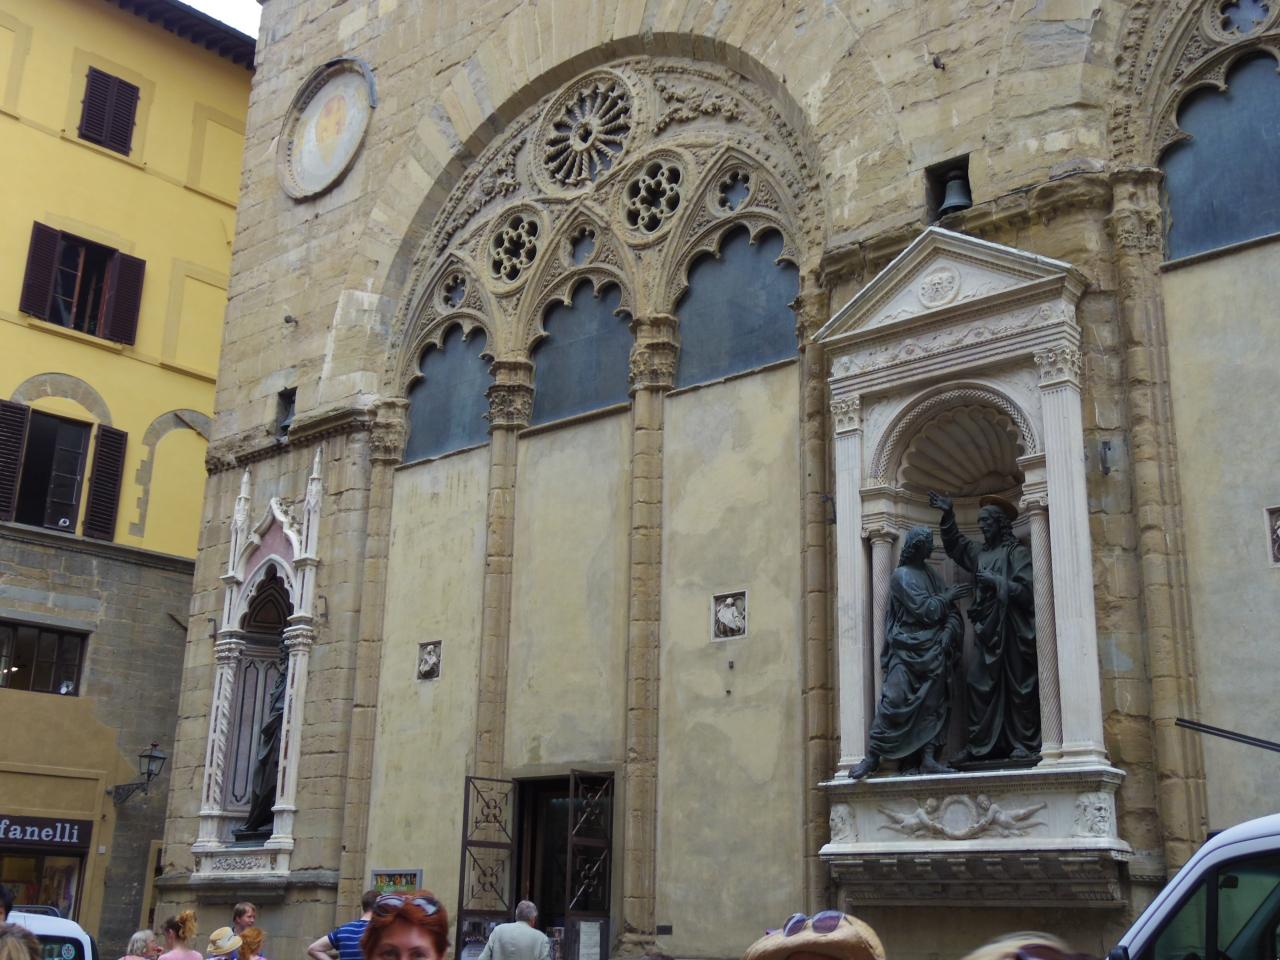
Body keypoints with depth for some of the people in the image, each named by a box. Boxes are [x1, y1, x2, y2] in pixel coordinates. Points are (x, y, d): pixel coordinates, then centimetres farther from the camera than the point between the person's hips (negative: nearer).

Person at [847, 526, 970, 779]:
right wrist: (947, 596, 2)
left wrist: (948, 635, -7)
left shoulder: (931, 575, 18)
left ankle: (928, 758, -5)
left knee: (933, 704, -3)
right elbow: (925, 609, -11)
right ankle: (873, 755, -12)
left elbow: (951, 613, 11)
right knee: (894, 699, -14)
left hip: (933, 652, 6)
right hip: (907, 651, -6)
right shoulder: (901, 575, -1)